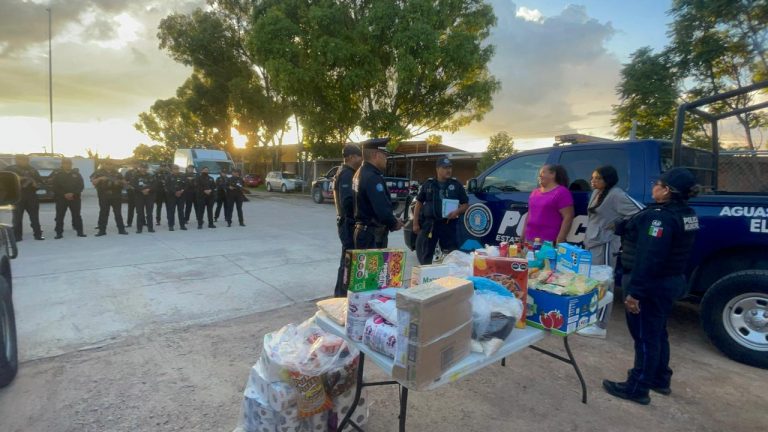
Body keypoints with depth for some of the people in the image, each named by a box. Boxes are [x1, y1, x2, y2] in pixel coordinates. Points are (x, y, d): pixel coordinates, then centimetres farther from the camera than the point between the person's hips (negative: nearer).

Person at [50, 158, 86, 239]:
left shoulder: (76, 174, 7)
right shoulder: (57, 174, 5)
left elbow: (81, 186, 1)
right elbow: (55, 187, -2)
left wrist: (73, 194, -13)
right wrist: (64, 194, -14)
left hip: (75, 198, 0)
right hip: (61, 198, 0)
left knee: (76, 215, 3)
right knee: (59, 216, 0)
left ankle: (80, 232, 8)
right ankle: (59, 233, 6)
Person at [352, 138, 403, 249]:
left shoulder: (360, 174, 12)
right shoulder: (373, 177, -21)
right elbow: (382, 208, -26)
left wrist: (392, 219, 9)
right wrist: (394, 223, -8)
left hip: (362, 230, 10)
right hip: (372, 235, -10)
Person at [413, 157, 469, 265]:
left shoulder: (456, 185, 5)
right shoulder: (428, 184, 5)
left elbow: (465, 204, 8)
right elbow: (419, 204, 8)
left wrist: (457, 212, -13)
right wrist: (415, 223, 2)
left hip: (448, 225, 0)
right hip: (429, 224, 0)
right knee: (425, 255, 6)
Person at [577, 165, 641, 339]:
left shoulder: (616, 194, -15)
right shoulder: (596, 193, 13)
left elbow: (638, 212, -23)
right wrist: (587, 237, 15)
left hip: (605, 245, -9)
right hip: (591, 243, 9)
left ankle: (600, 326, 2)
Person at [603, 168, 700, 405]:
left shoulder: (661, 217, -24)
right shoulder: (687, 214, 8)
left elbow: (648, 258, -29)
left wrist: (634, 291, -29)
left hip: (651, 285, -10)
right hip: (670, 281, 10)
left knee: (645, 336, 1)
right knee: (657, 332, 22)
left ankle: (637, 388, 13)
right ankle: (660, 379, 37)